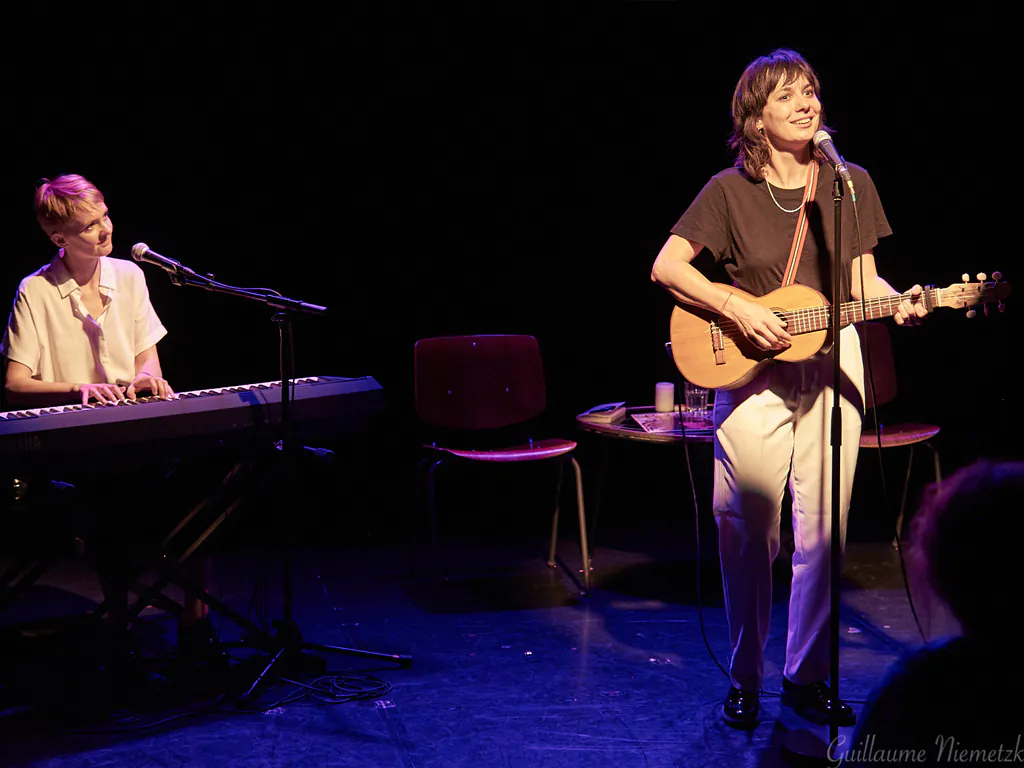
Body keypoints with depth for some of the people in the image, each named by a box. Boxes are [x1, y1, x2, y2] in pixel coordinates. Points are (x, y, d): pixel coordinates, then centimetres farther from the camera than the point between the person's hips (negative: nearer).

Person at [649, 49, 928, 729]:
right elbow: (666, 267, -5)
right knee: (748, 531, -1)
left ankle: (807, 676, 16)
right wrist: (738, 310, -15)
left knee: (823, 530, 3)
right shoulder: (731, 190, -2)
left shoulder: (850, 183, 6)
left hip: (832, 365, 2)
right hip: (750, 368, -2)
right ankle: (744, 682, 13)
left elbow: (863, 280, 11)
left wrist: (899, 302, -9)